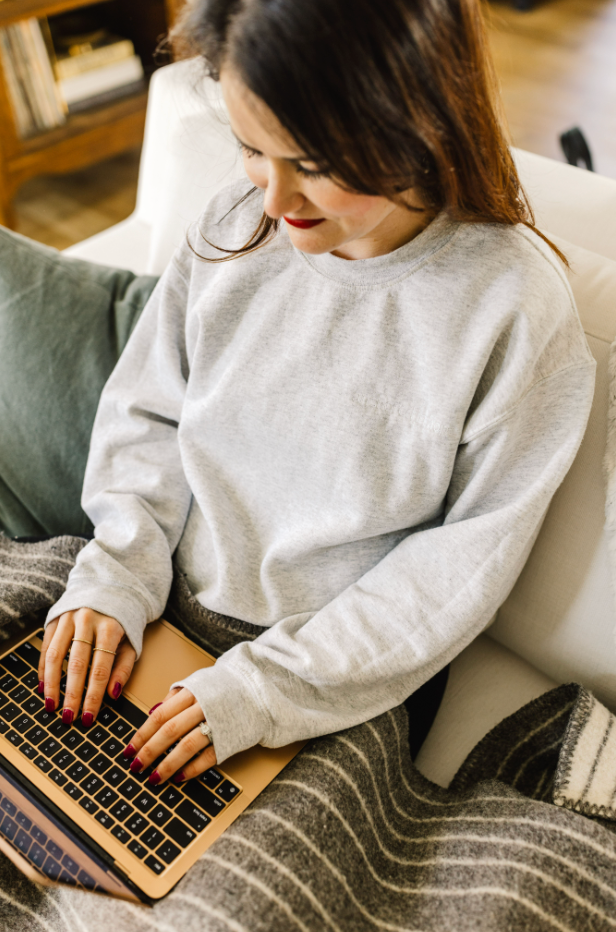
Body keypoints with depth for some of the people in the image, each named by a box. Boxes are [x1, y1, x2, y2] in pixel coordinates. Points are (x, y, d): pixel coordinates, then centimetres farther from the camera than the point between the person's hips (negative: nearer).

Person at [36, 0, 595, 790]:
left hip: (342, 686, -3)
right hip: (168, 608, 4)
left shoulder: (514, 305, -20)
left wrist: (268, 685, -18)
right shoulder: (237, 224, -7)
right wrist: (115, 580, -10)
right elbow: (147, 412, 3)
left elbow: (465, 565, -15)